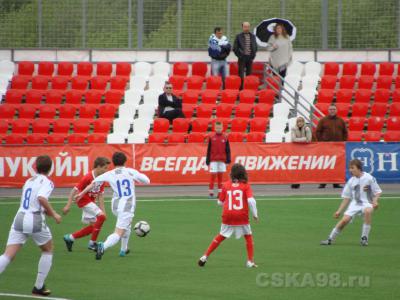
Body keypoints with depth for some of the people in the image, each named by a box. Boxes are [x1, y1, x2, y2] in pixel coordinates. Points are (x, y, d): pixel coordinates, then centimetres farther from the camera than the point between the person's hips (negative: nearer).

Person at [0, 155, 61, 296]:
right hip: (35, 221, -5)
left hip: (19, 219, 5)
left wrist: (47, 212, 33)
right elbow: (41, 198, -22)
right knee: (48, 250, 22)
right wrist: (54, 214, -12)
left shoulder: (29, 181, 19)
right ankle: (39, 287, 20)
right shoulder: (47, 182, -2)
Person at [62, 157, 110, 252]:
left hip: (91, 202, 9)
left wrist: (103, 210, -3)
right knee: (101, 216, -22)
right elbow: (75, 190, -20)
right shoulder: (88, 178, -23)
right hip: (84, 201, -9)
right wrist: (68, 205, -23)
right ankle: (92, 243, -13)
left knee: (93, 226, 12)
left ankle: (70, 237, 26)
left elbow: (100, 195, 4)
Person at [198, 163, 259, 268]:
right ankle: (250, 261, 8)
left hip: (228, 216, 2)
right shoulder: (246, 186, 0)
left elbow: (220, 202, 10)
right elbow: (251, 200, -13)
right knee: (248, 237, 16)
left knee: (221, 237, 17)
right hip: (242, 216, -2)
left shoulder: (226, 185, 6)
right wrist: (255, 215, -3)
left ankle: (205, 256, 13)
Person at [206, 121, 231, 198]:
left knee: (220, 176, 5)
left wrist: (228, 160, -2)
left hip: (222, 160, 1)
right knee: (213, 175, -5)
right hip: (213, 160, -1)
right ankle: (211, 192, -1)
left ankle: (220, 192, 10)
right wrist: (207, 161, 1)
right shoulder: (211, 138, 2)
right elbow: (209, 150, 4)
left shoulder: (225, 138, 4)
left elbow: (228, 150, 5)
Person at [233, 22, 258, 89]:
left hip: (250, 58, 3)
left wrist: (253, 56, 5)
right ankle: (240, 88, -2)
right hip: (242, 58, -3)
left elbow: (255, 47, 15)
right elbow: (235, 48, 0)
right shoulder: (239, 36, -1)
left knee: (249, 75, 4)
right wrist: (239, 55, -5)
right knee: (241, 75, -5)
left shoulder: (252, 36, 9)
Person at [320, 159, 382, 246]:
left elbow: (377, 192, 0)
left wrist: (375, 201, -20)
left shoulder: (369, 178, -5)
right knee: (345, 220, -18)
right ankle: (330, 239, 0)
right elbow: (346, 198, 14)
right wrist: (339, 211, 11)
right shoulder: (351, 181, 7)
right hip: (355, 203, 3)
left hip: (366, 203, -3)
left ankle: (364, 238, -27)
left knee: (368, 211, -38)